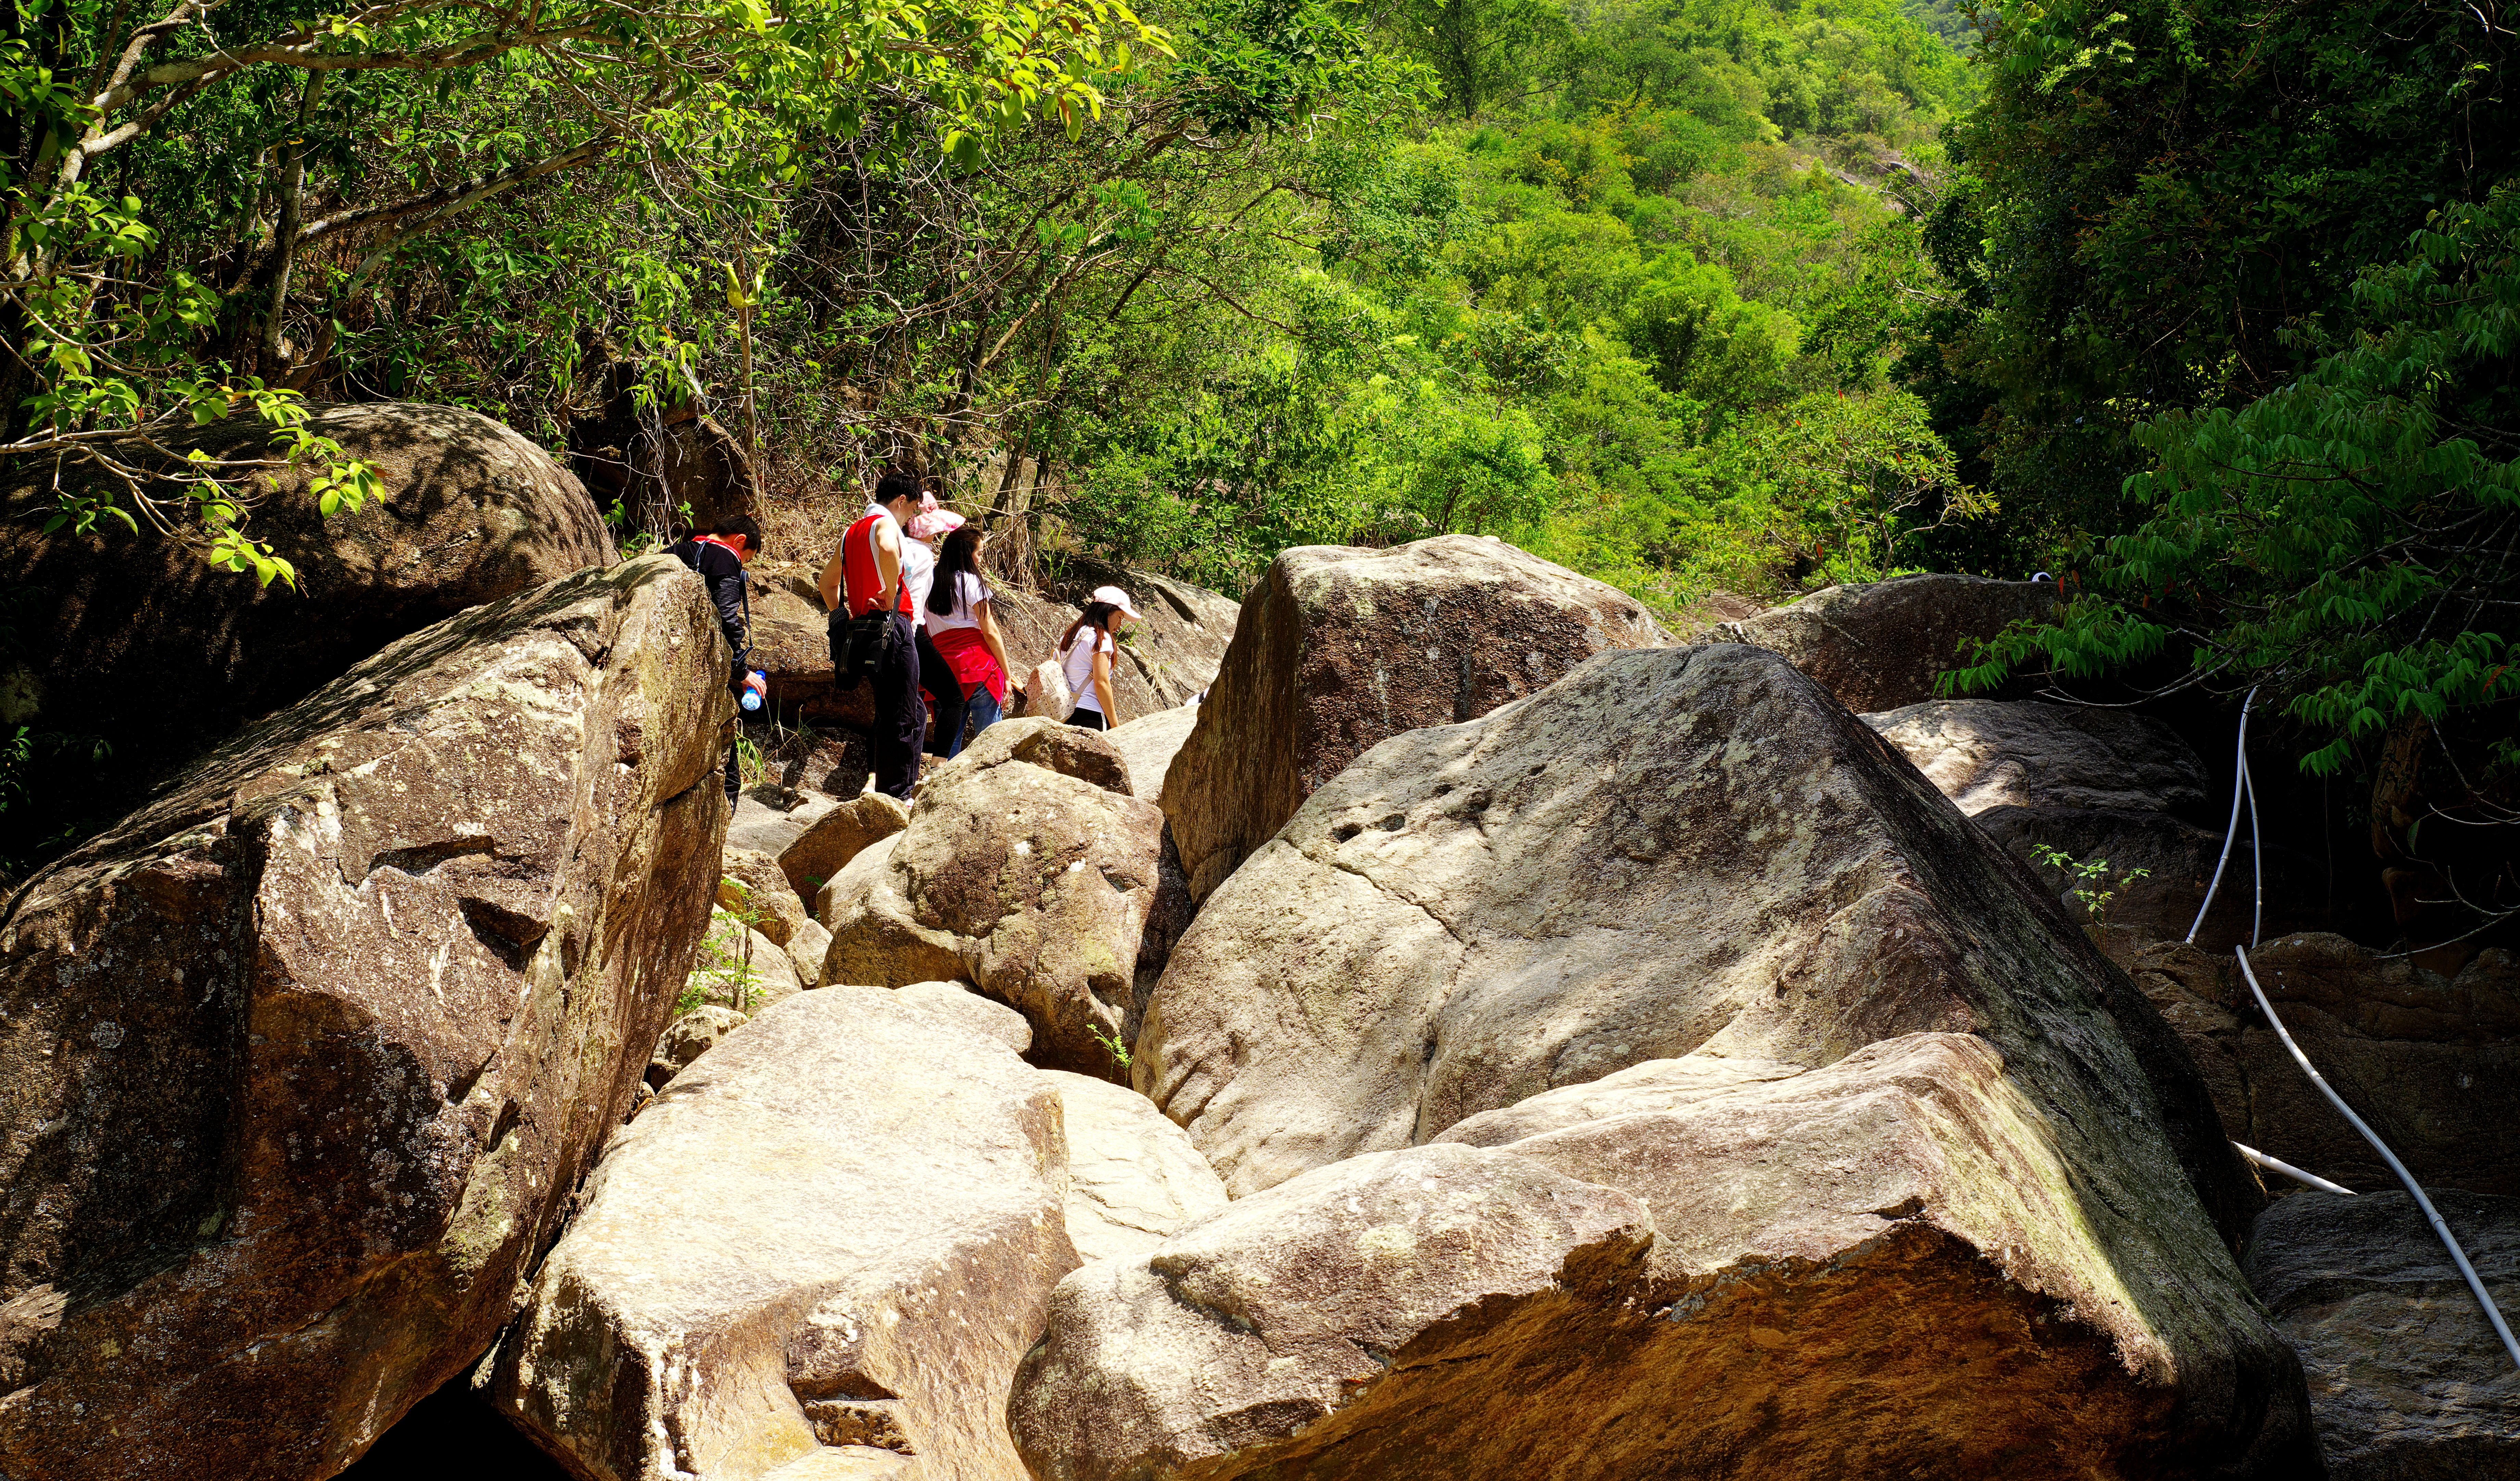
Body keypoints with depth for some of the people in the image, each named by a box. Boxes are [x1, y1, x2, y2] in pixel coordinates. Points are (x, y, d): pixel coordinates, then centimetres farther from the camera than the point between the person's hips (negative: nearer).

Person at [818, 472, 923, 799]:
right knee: (901, 718, -5)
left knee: (915, 712, 18)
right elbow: (888, 550, -33)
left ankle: (906, 784, 21)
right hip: (893, 628, -9)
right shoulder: (886, 523, -7)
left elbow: (827, 582, 28)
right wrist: (891, 598, -22)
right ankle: (896, 796, -3)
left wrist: (845, 618, 21)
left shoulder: (852, 532, 20)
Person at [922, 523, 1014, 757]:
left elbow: (927, 635, 13)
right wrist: (1007, 675, 0)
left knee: (947, 744, 3)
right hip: (979, 666, -5)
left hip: (943, 669, 5)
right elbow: (990, 632, -3)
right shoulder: (970, 582, 0)